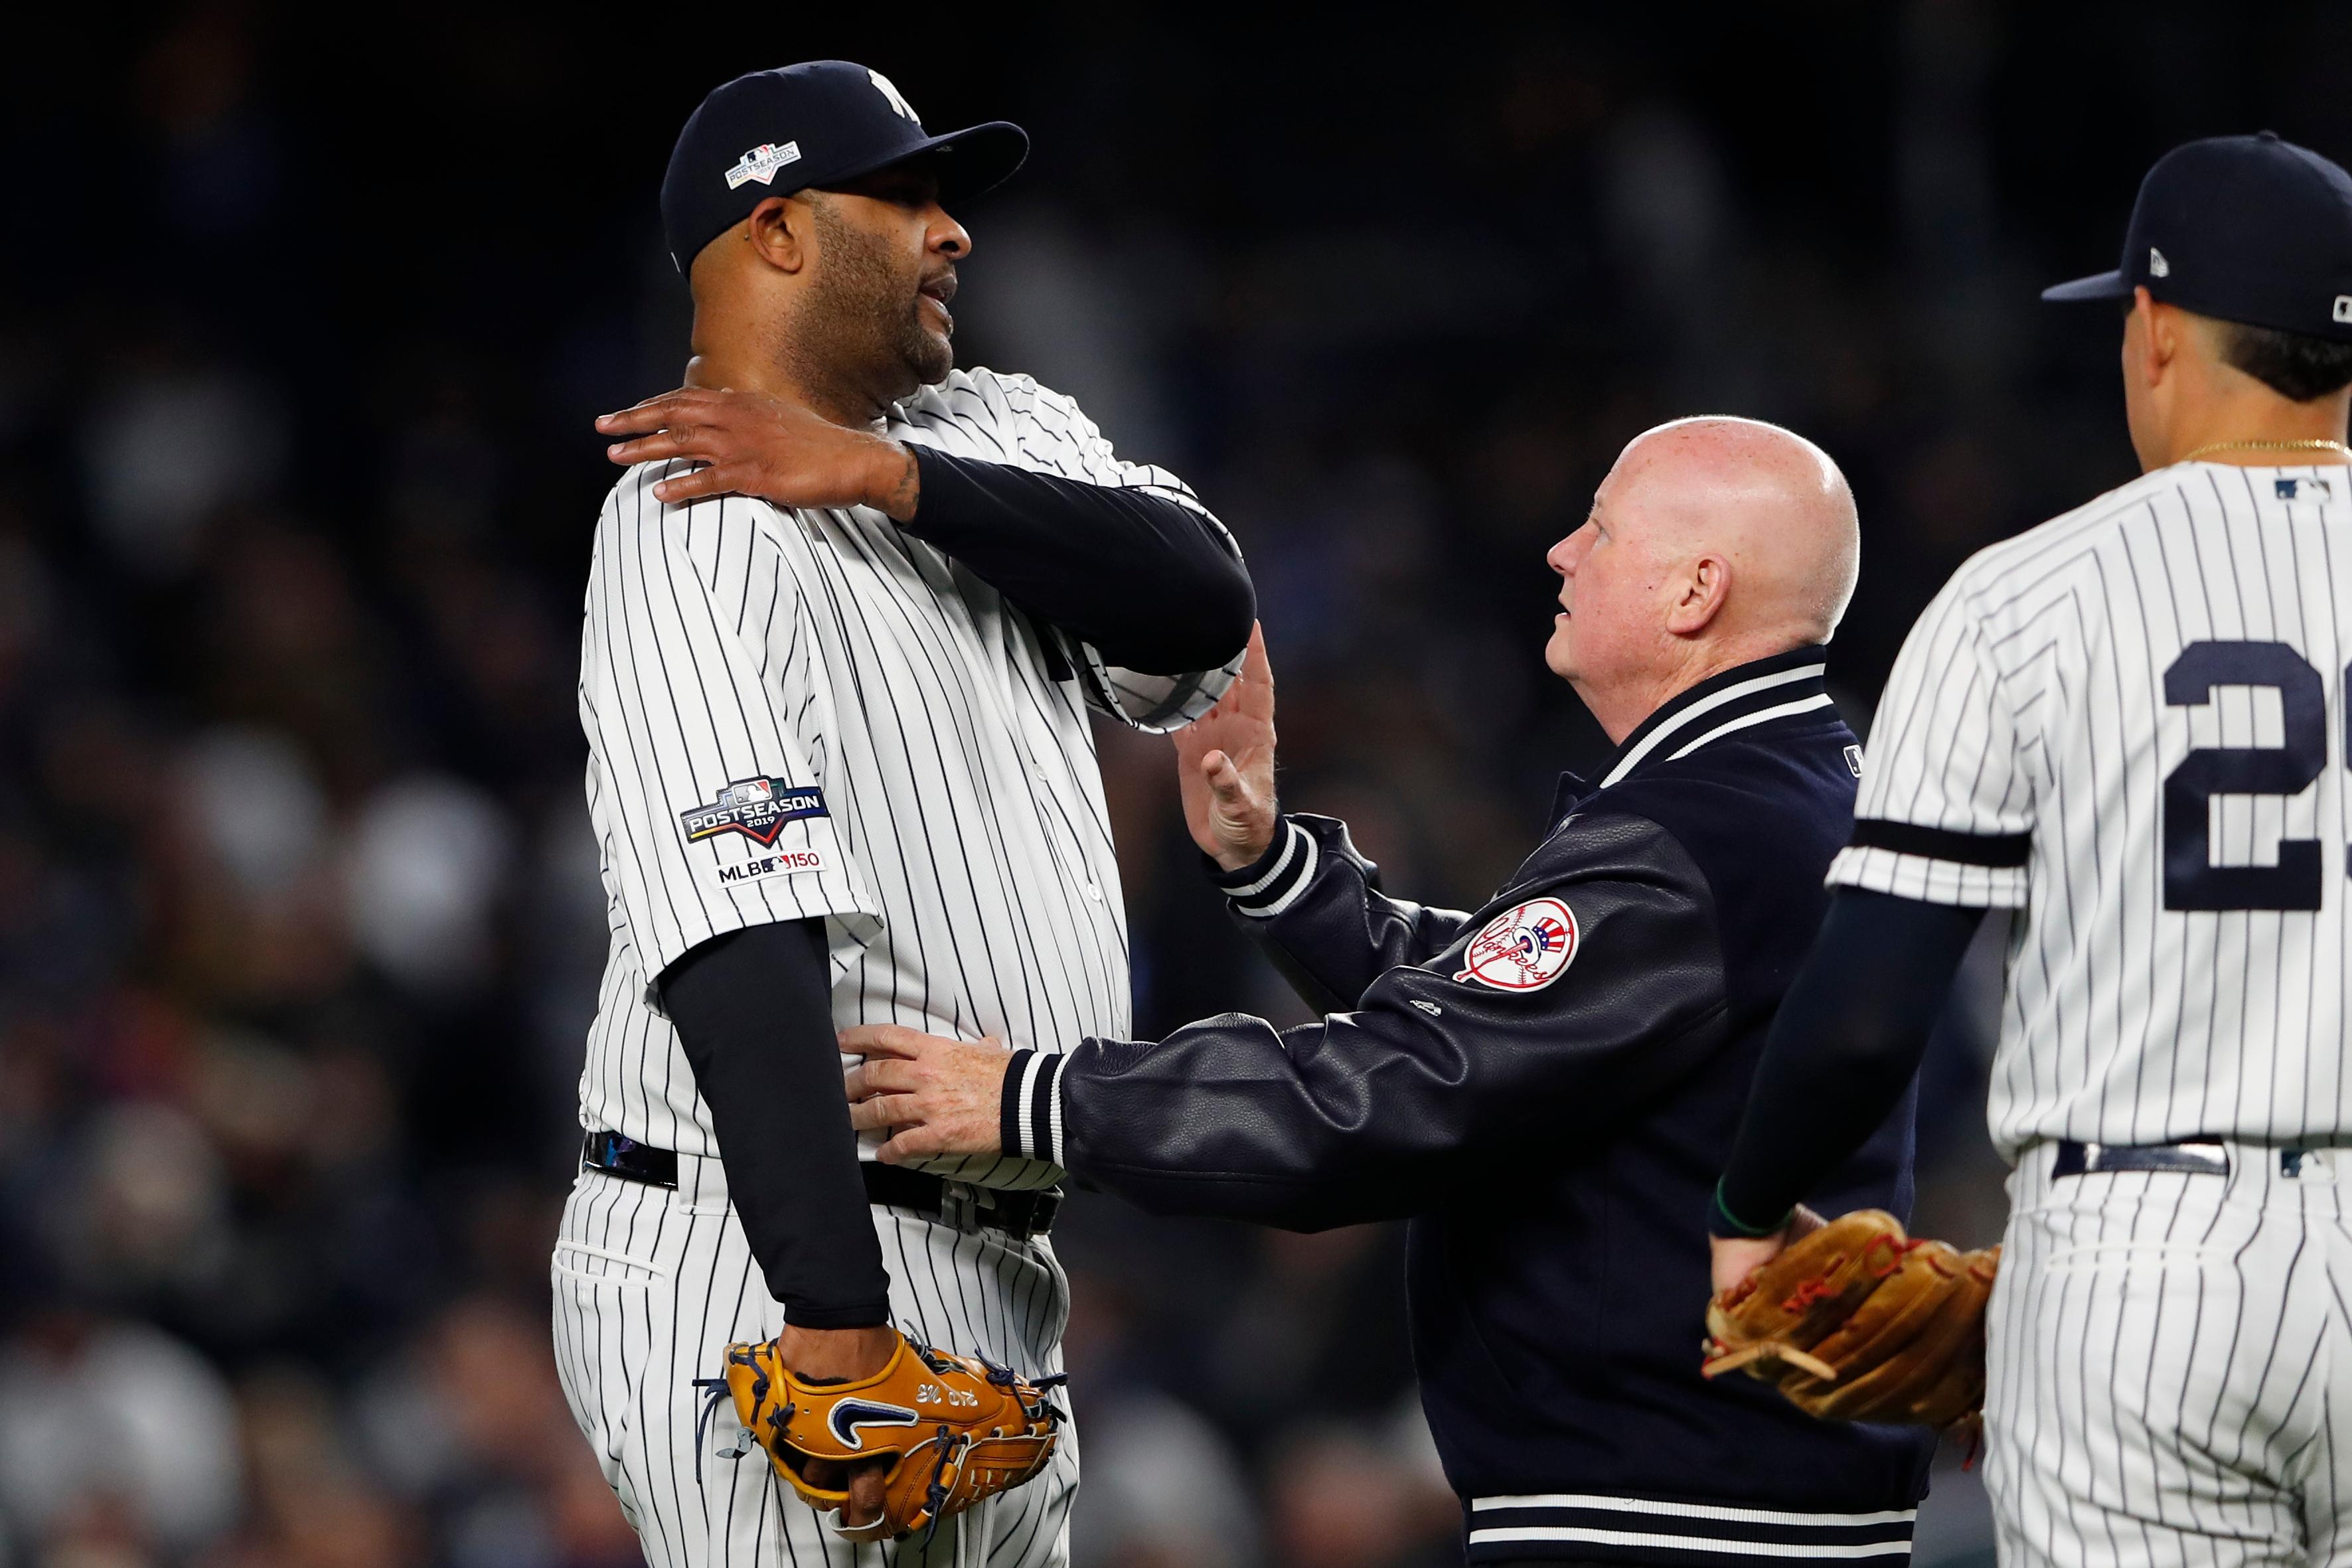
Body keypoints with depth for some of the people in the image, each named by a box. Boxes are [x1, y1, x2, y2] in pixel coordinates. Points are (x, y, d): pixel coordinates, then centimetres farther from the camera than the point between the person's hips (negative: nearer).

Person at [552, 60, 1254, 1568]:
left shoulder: (1000, 435, 14)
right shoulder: (696, 530, -13)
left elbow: (1203, 607, -6)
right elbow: (741, 948, -24)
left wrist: (889, 476, -15)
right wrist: (837, 1322, -32)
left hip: (993, 1273, 9)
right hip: (768, 1272, -9)